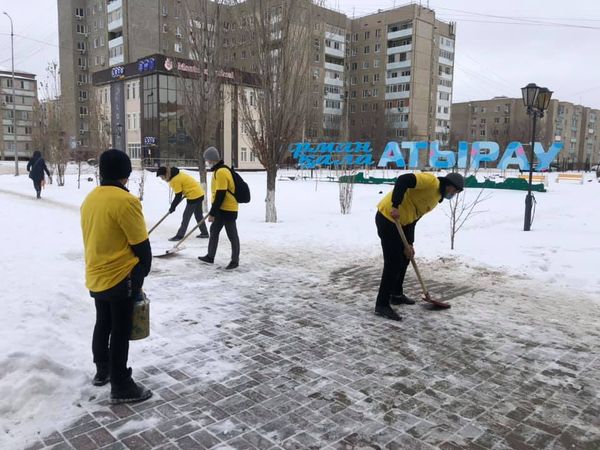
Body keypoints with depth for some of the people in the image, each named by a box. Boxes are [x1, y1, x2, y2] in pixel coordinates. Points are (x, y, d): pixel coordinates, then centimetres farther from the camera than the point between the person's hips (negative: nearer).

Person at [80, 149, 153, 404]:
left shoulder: (90, 198, 6)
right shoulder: (125, 201, -20)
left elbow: (94, 238, 14)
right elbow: (140, 243, -16)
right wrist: (143, 271, 0)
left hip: (96, 277, 8)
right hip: (121, 278, -8)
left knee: (103, 324, 22)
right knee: (120, 331, 1)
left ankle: (102, 371, 38)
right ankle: (121, 387, 11)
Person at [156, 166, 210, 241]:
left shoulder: (175, 180, -20)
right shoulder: (177, 174, 9)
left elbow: (178, 196, -16)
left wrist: (173, 207, -6)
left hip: (194, 196, -10)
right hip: (199, 193, 10)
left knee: (186, 216, -4)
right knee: (199, 215, 17)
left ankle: (180, 235, 0)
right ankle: (205, 233, 24)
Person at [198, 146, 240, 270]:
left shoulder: (221, 172, -22)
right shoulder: (219, 170, 11)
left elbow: (220, 195, -24)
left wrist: (212, 212, -20)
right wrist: (214, 210, 25)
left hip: (228, 209, -10)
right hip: (221, 209, 10)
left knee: (232, 235, 1)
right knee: (214, 231, 17)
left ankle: (235, 260, 11)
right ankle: (210, 256, 28)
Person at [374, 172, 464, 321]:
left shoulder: (436, 198, 18)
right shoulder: (431, 181, -10)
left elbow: (412, 219, 14)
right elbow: (403, 180, -26)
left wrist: (408, 244, 5)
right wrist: (395, 206, -30)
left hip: (399, 222, 10)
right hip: (388, 217, -10)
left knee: (404, 258, 20)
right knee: (393, 262, -8)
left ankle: (396, 295, 36)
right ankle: (382, 304, 1)